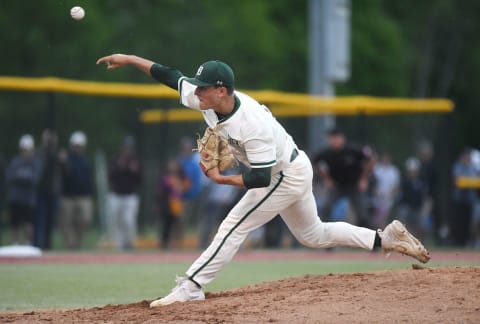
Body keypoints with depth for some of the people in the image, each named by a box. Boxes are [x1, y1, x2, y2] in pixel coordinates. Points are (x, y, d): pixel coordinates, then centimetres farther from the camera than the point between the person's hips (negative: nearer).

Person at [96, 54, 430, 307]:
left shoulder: (253, 125, -36)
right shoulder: (207, 100, -13)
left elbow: (261, 178, -34)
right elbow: (172, 76, -4)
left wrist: (222, 179, -31)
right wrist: (129, 59, -7)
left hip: (287, 176, -9)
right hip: (292, 172, 9)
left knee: (234, 228, -11)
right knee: (314, 235, 19)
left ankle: (191, 287, -9)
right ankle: (388, 237, 20)